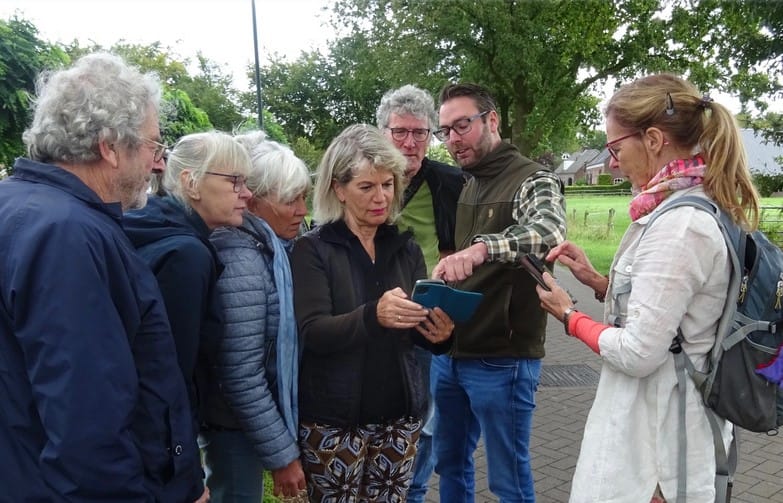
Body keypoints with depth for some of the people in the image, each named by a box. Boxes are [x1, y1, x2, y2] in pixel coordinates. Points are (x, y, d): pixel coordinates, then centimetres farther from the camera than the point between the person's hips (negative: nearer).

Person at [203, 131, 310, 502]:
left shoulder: (269, 248, 3)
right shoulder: (240, 260, -25)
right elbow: (242, 375, -26)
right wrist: (282, 453, -19)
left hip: (246, 421, 9)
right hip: (238, 427, -9)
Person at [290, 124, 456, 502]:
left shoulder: (405, 248, 6)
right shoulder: (313, 249, -7)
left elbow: (417, 329, 7)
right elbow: (312, 332, -17)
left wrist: (438, 334, -16)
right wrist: (373, 315, -34)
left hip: (400, 413, 4)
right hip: (333, 418, -3)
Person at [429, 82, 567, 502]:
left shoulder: (533, 180, -11)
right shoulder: (461, 187, 11)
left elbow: (549, 231, -34)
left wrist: (481, 247, -49)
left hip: (502, 361, -7)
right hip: (448, 353, 7)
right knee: (449, 462, 20)